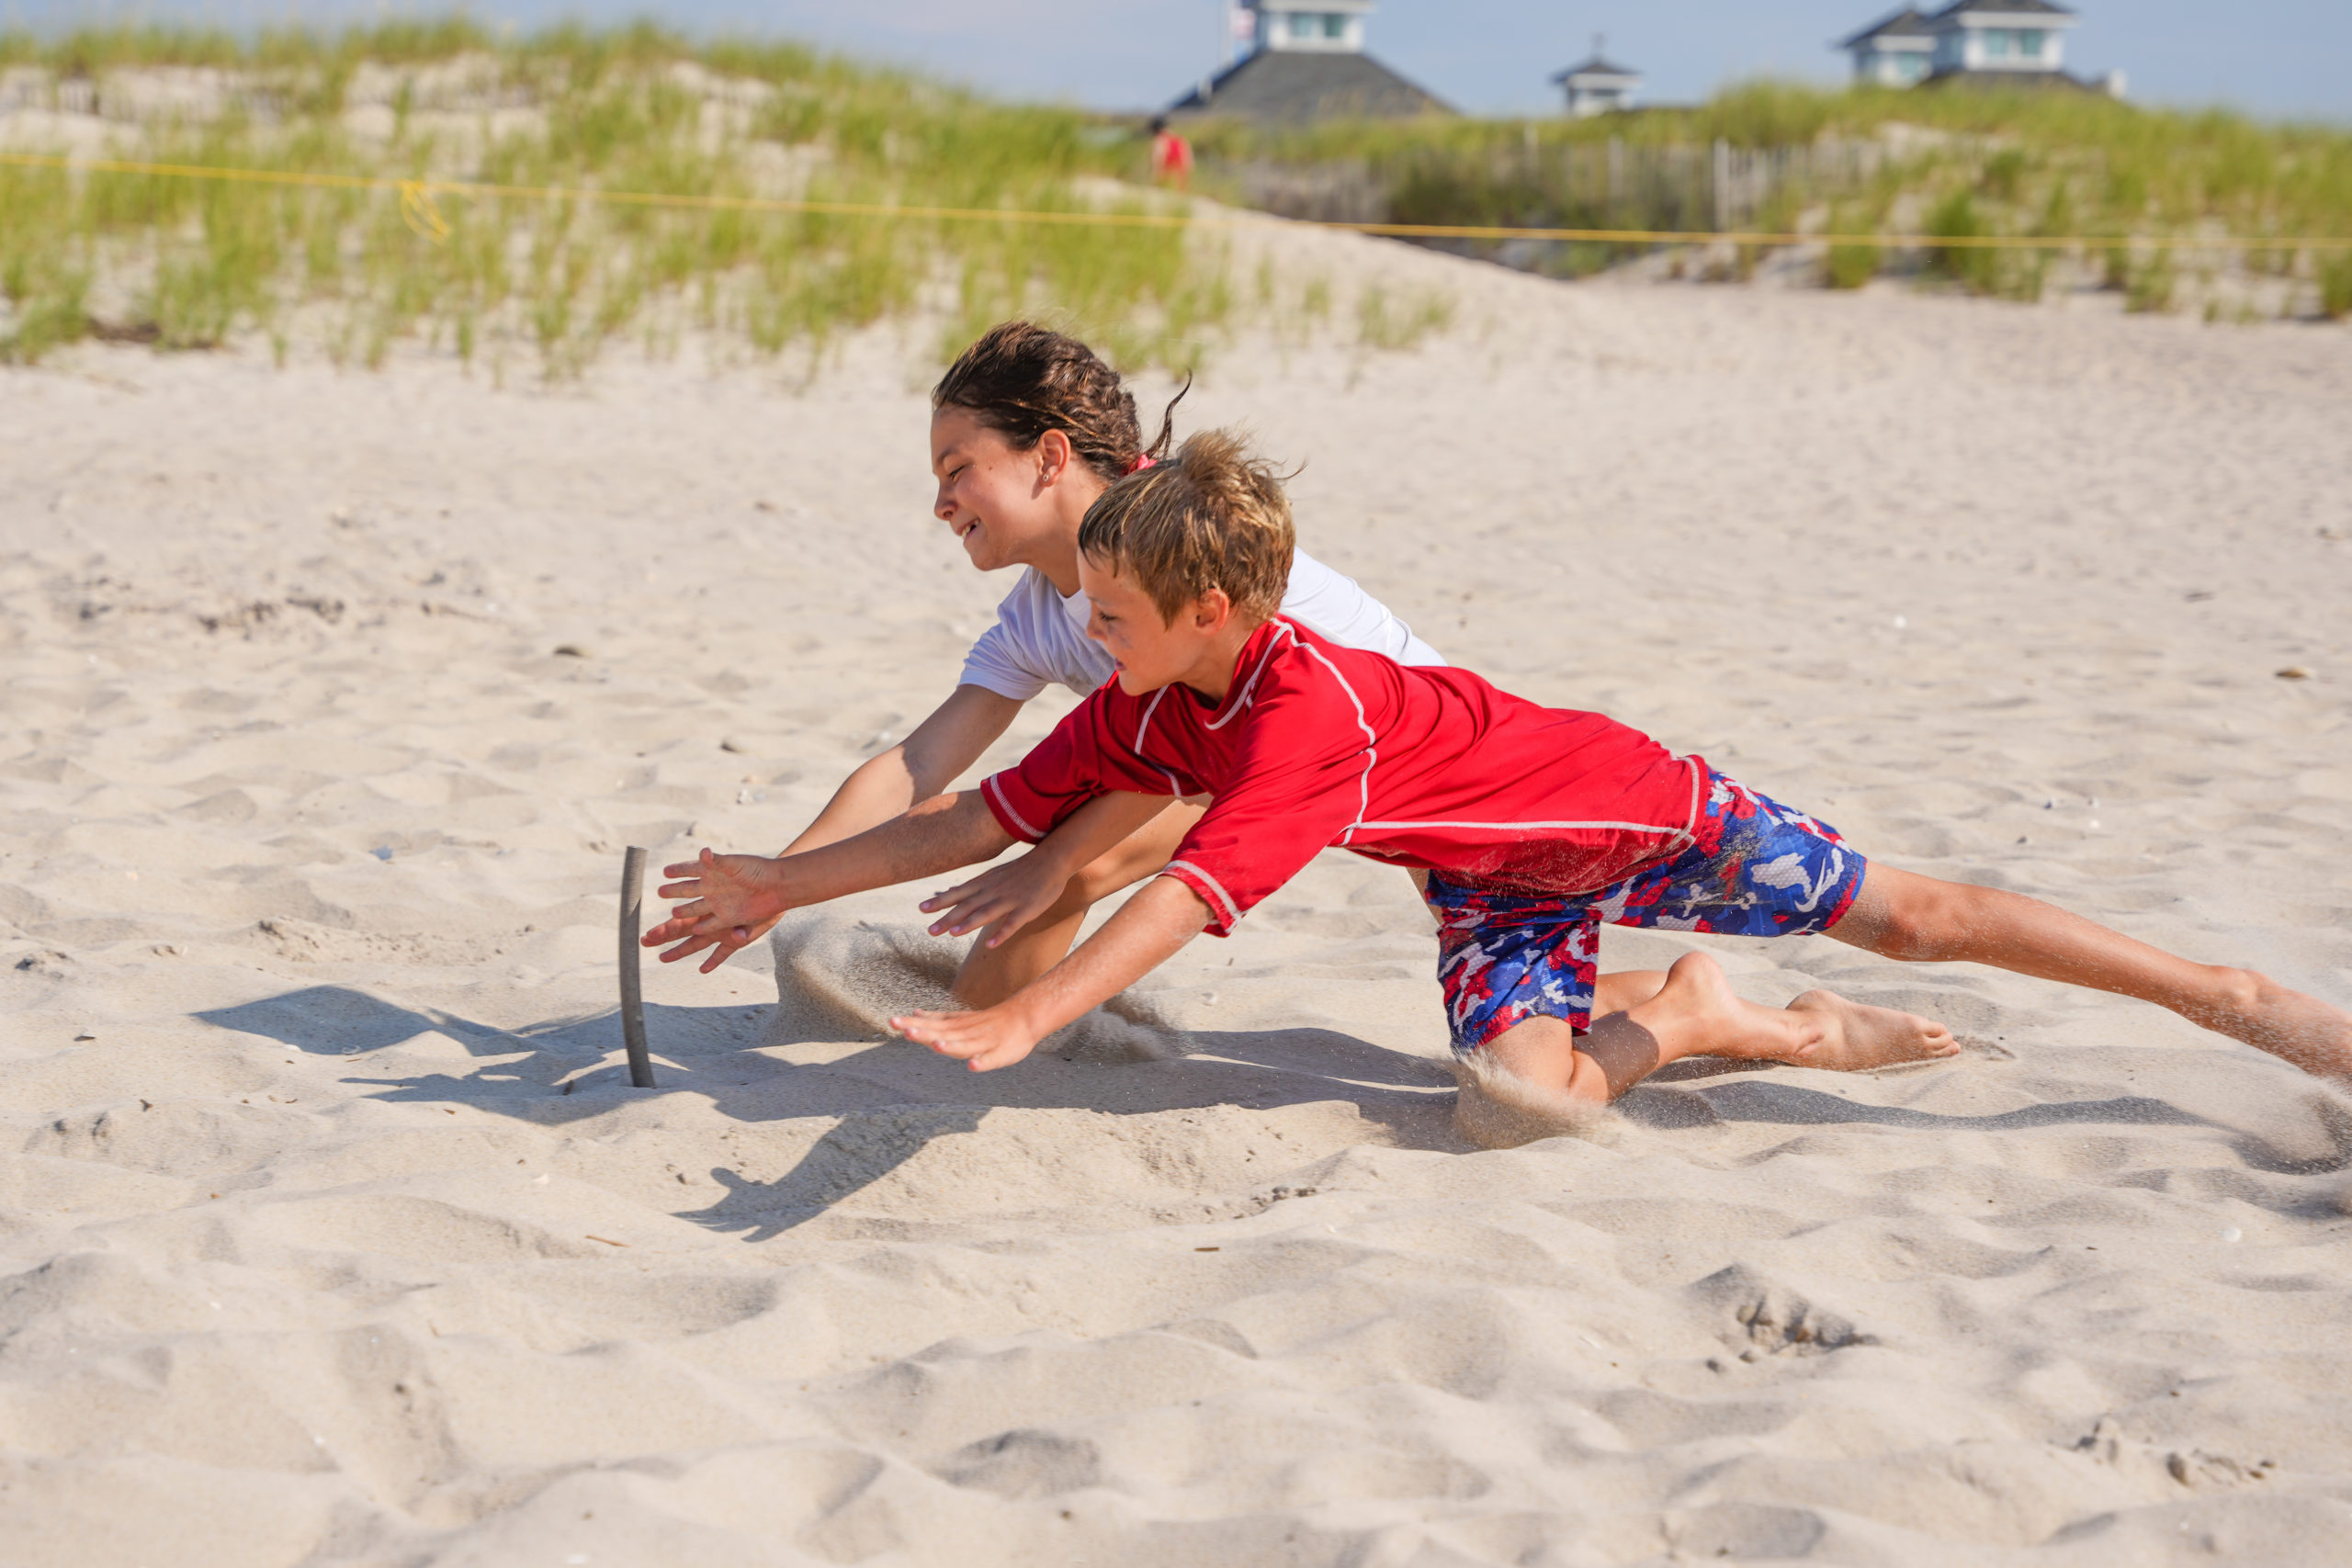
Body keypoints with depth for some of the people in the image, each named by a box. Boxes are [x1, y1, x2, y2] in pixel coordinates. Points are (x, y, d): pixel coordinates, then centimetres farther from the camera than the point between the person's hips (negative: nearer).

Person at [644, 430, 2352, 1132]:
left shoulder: (1308, 713, -37)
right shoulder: (1142, 708, -13)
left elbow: (1192, 893, -47)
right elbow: (994, 814, -6)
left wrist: (1024, 1016, -54)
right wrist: (784, 880, -8)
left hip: (1625, 798, -6)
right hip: (1493, 875, 6)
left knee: (1904, 914, -1)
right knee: (1520, 1088, -17)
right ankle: (1699, 1022, 14)